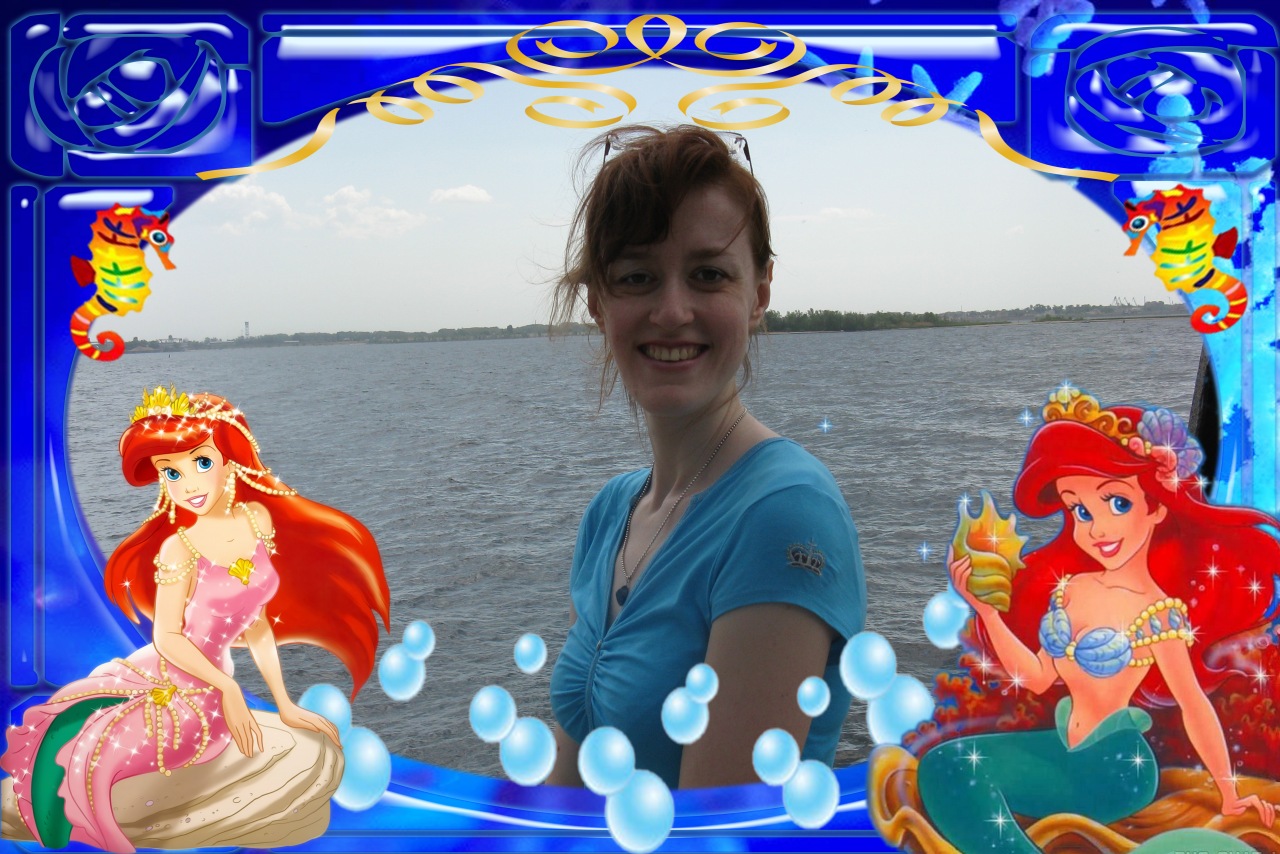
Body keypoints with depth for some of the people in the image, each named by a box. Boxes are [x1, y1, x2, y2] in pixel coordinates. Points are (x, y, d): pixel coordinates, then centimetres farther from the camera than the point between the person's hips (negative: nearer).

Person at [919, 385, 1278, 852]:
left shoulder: (1157, 613, -16)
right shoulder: (1069, 587, 2)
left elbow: (1194, 703, -8)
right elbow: (1038, 677, 8)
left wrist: (1228, 793, -2)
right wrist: (985, 609, 1)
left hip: (1113, 766, -6)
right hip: (1064, 750, 6)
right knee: (946, 763, -8)